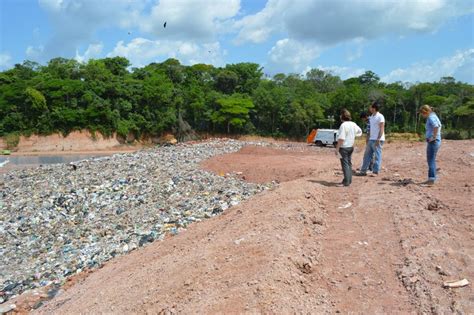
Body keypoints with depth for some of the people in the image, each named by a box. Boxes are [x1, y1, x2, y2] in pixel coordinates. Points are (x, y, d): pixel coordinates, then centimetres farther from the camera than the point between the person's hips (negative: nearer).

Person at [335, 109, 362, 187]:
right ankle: (349, 180, 23)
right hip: (350, 147, 9)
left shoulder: (343, 125, -20)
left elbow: (341, 139, -23)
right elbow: (360, 131, 25)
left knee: (345, 164, -5)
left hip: (344, 147, -8)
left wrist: (337, 149, -19)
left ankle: (346, 182, -3)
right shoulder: (353, 124, 6)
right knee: (349, 163, 16)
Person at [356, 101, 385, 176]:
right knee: (367, 155, 8)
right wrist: (368, 138, 16)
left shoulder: (380, 117, -10)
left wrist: (378, 139, -20)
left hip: (377, 140, -9)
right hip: (371, 139, 9)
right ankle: (363, 171, 13)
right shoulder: (371, 117, 16)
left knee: (377, 156, -1)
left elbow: (381, 129, -15)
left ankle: (375, 172, 4)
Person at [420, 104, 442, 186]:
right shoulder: (433, 116, 17)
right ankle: (431, 179, 23)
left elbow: (436, 126, -33)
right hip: (433, 142, 10)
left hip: (433, 142, -10)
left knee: (431, 160, -8)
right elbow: (438, 125, 32)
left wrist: (434, 137, -24)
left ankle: (431, 179, -7)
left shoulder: (431, 117, -13)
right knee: (431, 160, 16)